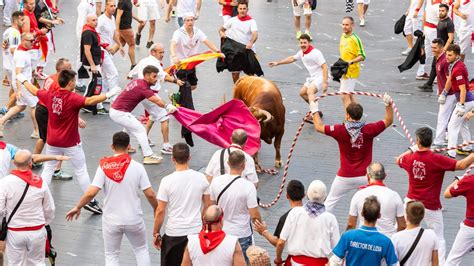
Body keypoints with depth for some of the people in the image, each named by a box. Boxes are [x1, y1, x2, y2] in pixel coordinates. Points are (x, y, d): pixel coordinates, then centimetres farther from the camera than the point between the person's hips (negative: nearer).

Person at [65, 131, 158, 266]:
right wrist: (157, 209, 9)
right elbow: (150, 194, -10)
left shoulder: (104, 166, -10)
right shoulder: (137, 167, -10)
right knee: (141, 250, 22)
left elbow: (91, 193, -16)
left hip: (111, 220, 0)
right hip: (134, 219, 0)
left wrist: (77, 207, -1)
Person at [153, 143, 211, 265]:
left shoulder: (167, 181, -12)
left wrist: (156, 233, 2)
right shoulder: (201, 178, -3)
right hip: (197, 231, 3)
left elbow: (160, 211, -10)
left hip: (174, 233, -3)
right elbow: (208, 205, 6)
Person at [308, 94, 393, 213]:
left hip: (345, 177, -1)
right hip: (364, 176, 1)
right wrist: (388, 105, 3)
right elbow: (389, 121, 2)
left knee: (330, 203, 14)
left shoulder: (341, 130, -13)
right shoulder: (369, 130, -11)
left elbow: (319, 127, 0)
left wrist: (315, 111, 13)